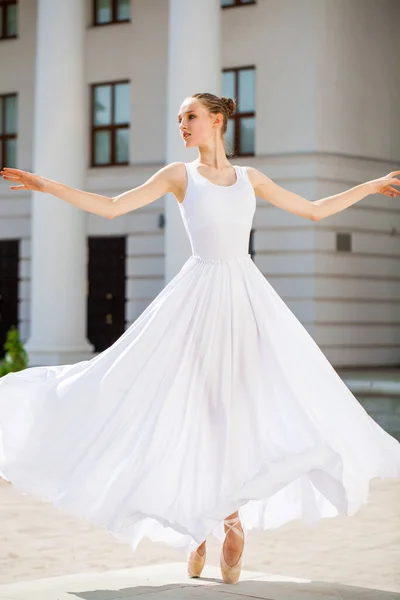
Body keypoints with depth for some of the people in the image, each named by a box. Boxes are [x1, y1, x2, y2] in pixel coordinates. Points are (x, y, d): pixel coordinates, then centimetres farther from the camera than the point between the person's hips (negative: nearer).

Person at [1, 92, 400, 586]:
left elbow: (316, 210, 22)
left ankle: (232, 519, 7)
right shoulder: (179, 174, 7)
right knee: (194, 409, -5)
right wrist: (47, 186, -8)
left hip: (250, 299, 3)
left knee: (244, 409, -4)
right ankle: (196, 529, 8)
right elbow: (111, 207, 0)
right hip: (200, 295, -2)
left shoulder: (250, 178, 15)